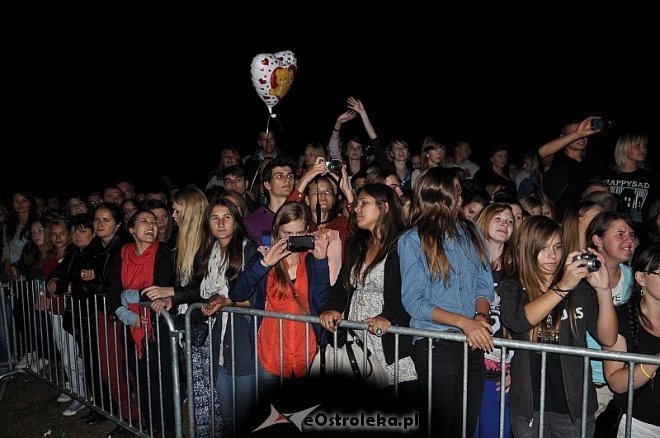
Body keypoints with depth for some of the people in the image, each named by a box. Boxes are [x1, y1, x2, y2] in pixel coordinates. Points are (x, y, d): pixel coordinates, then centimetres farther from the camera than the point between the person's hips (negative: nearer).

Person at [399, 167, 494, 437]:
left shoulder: (470, 232, 9)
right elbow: (413, 302, -10)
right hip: (435, 344, -4)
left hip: (472, 343, 4)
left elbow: (484, 285, 8)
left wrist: (481, 317, -12)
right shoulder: (412, 241, -5)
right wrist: (463, 321, -19)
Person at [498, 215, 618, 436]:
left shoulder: (580, 287, -3)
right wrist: (563, 287, -30)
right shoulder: (511, 288, -4)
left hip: (574, 403, 1)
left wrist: (603, 290, -21)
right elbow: (517, 321, -25)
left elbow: (608, 338, -9)